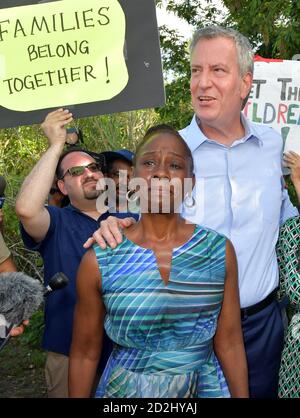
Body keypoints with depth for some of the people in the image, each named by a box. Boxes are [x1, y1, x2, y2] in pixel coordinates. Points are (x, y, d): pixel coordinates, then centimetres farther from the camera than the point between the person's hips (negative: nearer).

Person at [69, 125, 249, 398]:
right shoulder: (98, 260, -11)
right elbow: (85, 354, -3)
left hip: (207, 387, 1)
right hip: (126, 388, -1)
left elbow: (229, 345, -2)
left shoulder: (219, 250, -7)